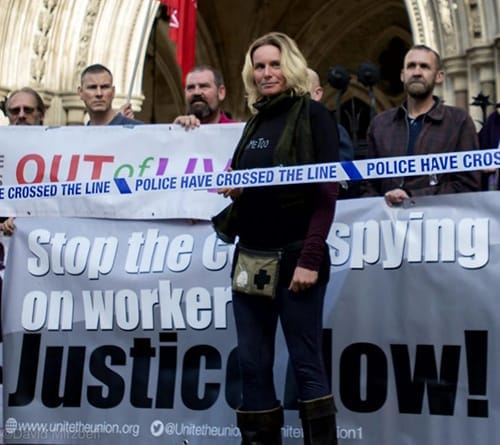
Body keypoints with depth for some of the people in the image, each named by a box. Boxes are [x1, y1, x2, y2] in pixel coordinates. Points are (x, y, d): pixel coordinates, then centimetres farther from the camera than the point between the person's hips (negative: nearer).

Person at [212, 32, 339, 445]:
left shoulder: (312, 115, -4)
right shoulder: (256, 121, 16)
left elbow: (326, 192, -10)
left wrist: (310, 258, -18)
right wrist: (227, 186, -2)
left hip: (293, 257, -6)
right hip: (250, 258, 7)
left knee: (306, 364, -3)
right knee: (252, 365, 7)